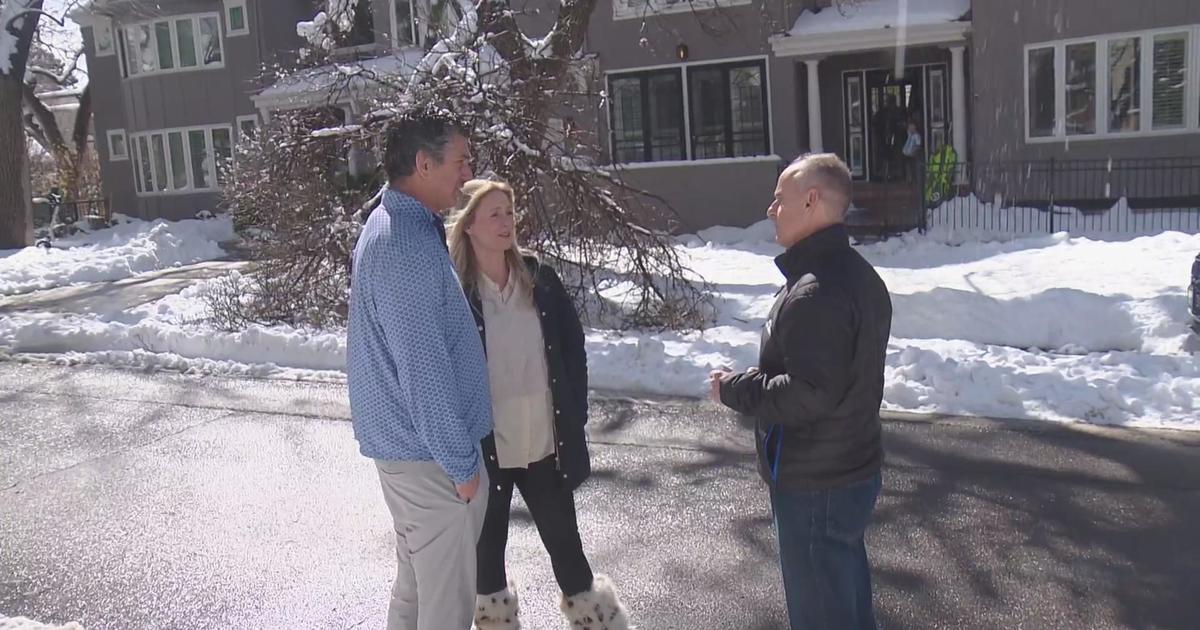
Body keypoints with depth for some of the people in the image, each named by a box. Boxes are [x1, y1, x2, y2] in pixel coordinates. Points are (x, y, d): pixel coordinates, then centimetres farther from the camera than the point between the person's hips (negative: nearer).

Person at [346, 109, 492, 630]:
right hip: (427, 450, -10)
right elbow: (423, 367, -26)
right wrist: (460, 462, -17)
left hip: (401, 438, 10)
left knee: (416, 578, 24)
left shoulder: (392, 224, 9)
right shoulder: (407, 245, -25)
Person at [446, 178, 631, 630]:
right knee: (488, 541, 15)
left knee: (563, 536, 14)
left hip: (544, 440, 3)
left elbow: (573, 348, 6)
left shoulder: (539, 278, 0)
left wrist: (574, 415, 2)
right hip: (484, 446, -2)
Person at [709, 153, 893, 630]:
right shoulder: (857, 273, 8)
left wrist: (734, 389, -17)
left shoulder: (815, 292, -26)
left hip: (815, 487, -10)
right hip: (854, 469, 10)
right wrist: (756, 378, 10)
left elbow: (807, 394, -31)